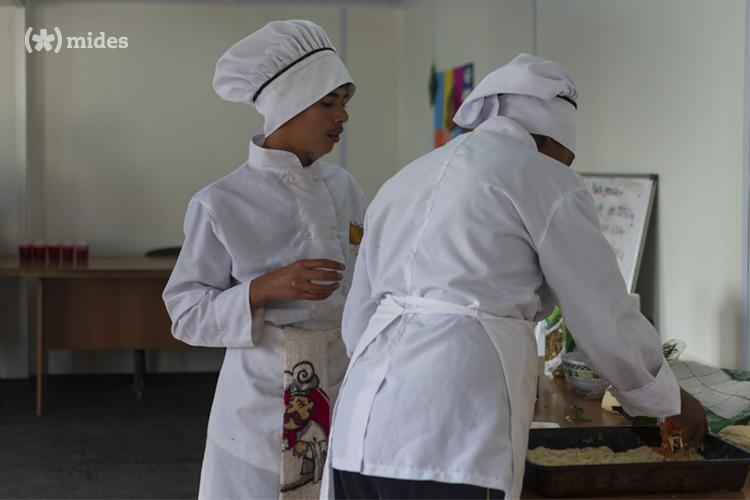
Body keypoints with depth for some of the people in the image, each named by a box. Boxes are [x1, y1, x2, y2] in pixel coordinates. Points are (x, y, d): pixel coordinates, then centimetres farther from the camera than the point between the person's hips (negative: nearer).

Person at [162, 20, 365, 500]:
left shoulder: (343, 187, 5)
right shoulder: (221, 204, -10)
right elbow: (187, 314, -8)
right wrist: (265, 289, -21)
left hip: (345, 401, 4)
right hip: (264, 411, -4)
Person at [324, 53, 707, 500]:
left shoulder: (405, 179, 22)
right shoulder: (546, 181, 2)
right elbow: (608, 323, 3)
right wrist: (673, 400, 19)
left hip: (359, 432, 7)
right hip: (451, 436, -7)